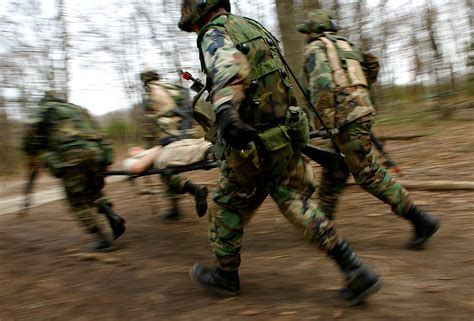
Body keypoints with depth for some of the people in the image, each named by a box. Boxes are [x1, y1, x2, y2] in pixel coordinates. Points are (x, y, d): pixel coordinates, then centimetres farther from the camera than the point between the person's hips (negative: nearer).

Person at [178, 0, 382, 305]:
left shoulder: (214, 34, -10)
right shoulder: (255, 27, 15)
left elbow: (228, 65, -35)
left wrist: (226, 110, -53)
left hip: (252, 146, -7)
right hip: (286, 138, 7)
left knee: (227, 209, 14)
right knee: (299, 207, 12)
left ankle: (225, 276, 32)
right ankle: (356, 271, 5)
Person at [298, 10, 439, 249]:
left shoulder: (315, 49, -1)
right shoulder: (344, 46, 24)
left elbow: (322, 85, -18)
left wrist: (324, 125, -18)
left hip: (345, 117, -9)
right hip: (361, 111, 9)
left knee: (368, 175, -7)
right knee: (333, 171, 16)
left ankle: (420, 220, -7)